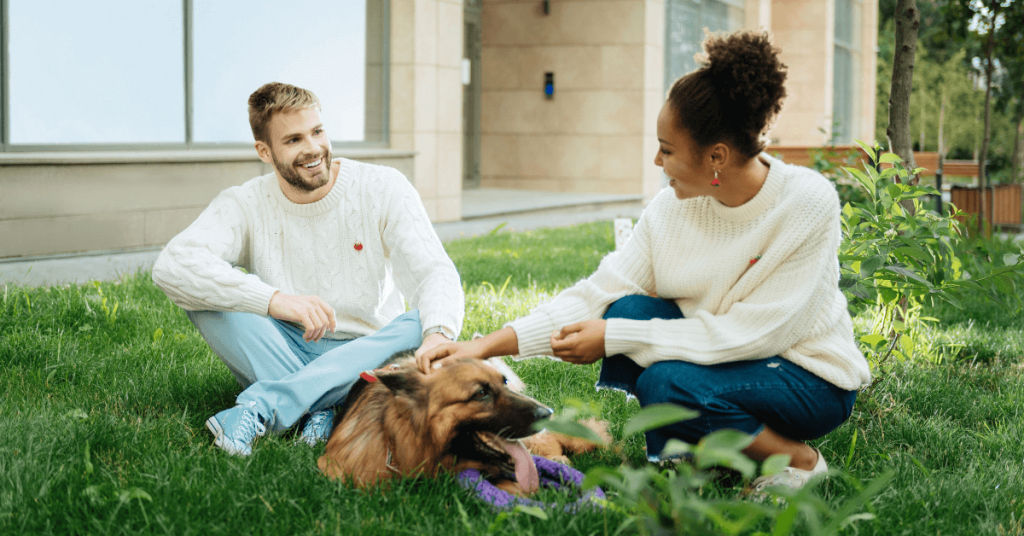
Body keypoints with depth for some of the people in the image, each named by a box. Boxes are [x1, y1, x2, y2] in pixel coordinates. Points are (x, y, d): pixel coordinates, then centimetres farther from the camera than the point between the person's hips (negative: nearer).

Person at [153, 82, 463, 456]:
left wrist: (439, 335, -39)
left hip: (365, 355, 0)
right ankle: (320, 407, -31)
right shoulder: (246, 205, -6)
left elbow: (435, 273, -15)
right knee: (207, 289, -21)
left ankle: (263, 406, -38)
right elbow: (171, 265, -24)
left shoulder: (383, 189, -4)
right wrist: (274, 299, -38)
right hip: (282, 355, 0)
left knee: (421, 325, -31)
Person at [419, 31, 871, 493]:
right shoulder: (673, 206, -8)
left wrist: (612, 338, -25)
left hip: (815, 383, -5)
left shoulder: (807, 202, -23)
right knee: (631, 310, -20)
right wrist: (486, 346, -20)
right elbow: (602, 291, -10)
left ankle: (799, 459, -8)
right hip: (721, 359, 5)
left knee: (667, 383, -29)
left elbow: (752, 333, -26)